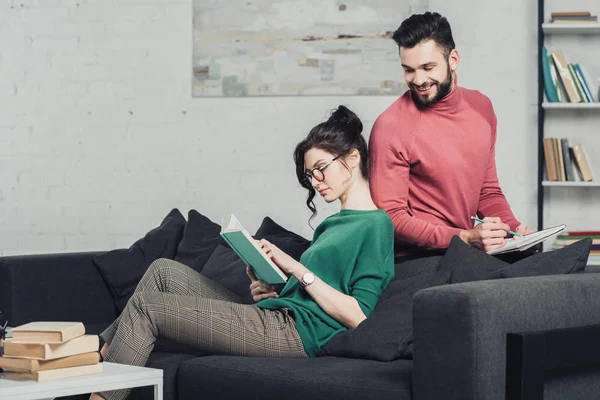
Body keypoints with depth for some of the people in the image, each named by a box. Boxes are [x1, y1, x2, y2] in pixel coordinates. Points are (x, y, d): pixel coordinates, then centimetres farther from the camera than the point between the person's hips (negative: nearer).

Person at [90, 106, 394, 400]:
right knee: (164, 271, 9)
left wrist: (296, 268, -13)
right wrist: (268, 287, -1)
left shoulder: (375, 225, -6)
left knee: (146, 306, -9)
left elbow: (357, 317, -15)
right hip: (274, 316, 9)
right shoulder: (332, 224, 22)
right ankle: (100, 356, 6)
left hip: (294, 334, -9)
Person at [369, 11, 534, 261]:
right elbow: (392, 218, -13)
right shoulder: (391, 127, -13)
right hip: (416, 261, -6)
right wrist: (464, 238, -23)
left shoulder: (481, 107, 6)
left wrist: (513, 228, -3)